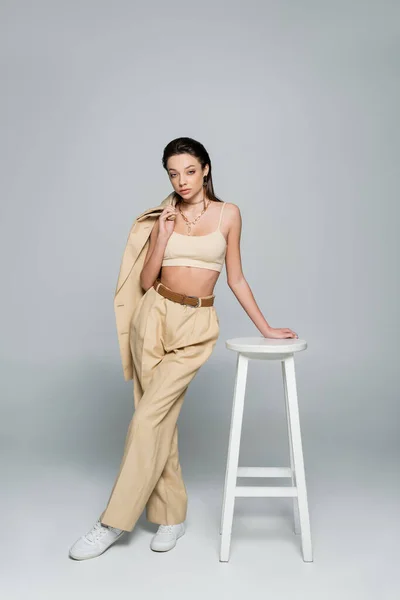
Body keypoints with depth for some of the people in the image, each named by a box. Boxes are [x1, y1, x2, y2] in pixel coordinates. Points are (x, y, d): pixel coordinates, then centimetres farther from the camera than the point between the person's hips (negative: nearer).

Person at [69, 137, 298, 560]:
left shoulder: (228, 214, 5)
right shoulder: (164, 217, 8)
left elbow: (235, 278, 10)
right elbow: (146, 282, 5)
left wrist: (265, 327, 9)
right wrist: (163, 238, -7)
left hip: (197, 325, -2)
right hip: (156, 316, 3)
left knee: (148, 416, -10)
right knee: (162, 417, 2)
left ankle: (114, 522, 0)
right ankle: (172, 515, 17)